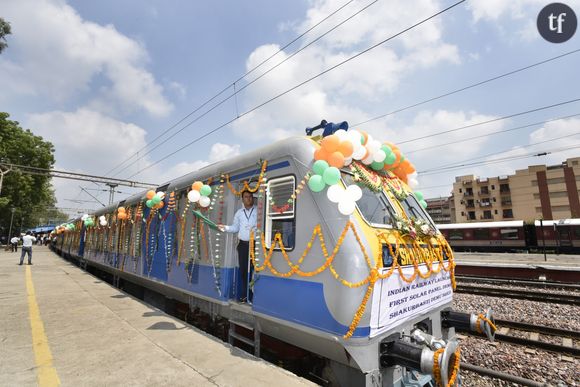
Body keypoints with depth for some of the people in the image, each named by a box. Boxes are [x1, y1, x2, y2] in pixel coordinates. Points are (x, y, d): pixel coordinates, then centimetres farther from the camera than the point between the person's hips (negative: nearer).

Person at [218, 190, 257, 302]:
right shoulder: (239, 212, 13)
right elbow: (235, 228, 13)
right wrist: (225, 227, -1)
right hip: (242, 244, 4)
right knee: (243, 269, 8)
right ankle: (245, 294, 21)